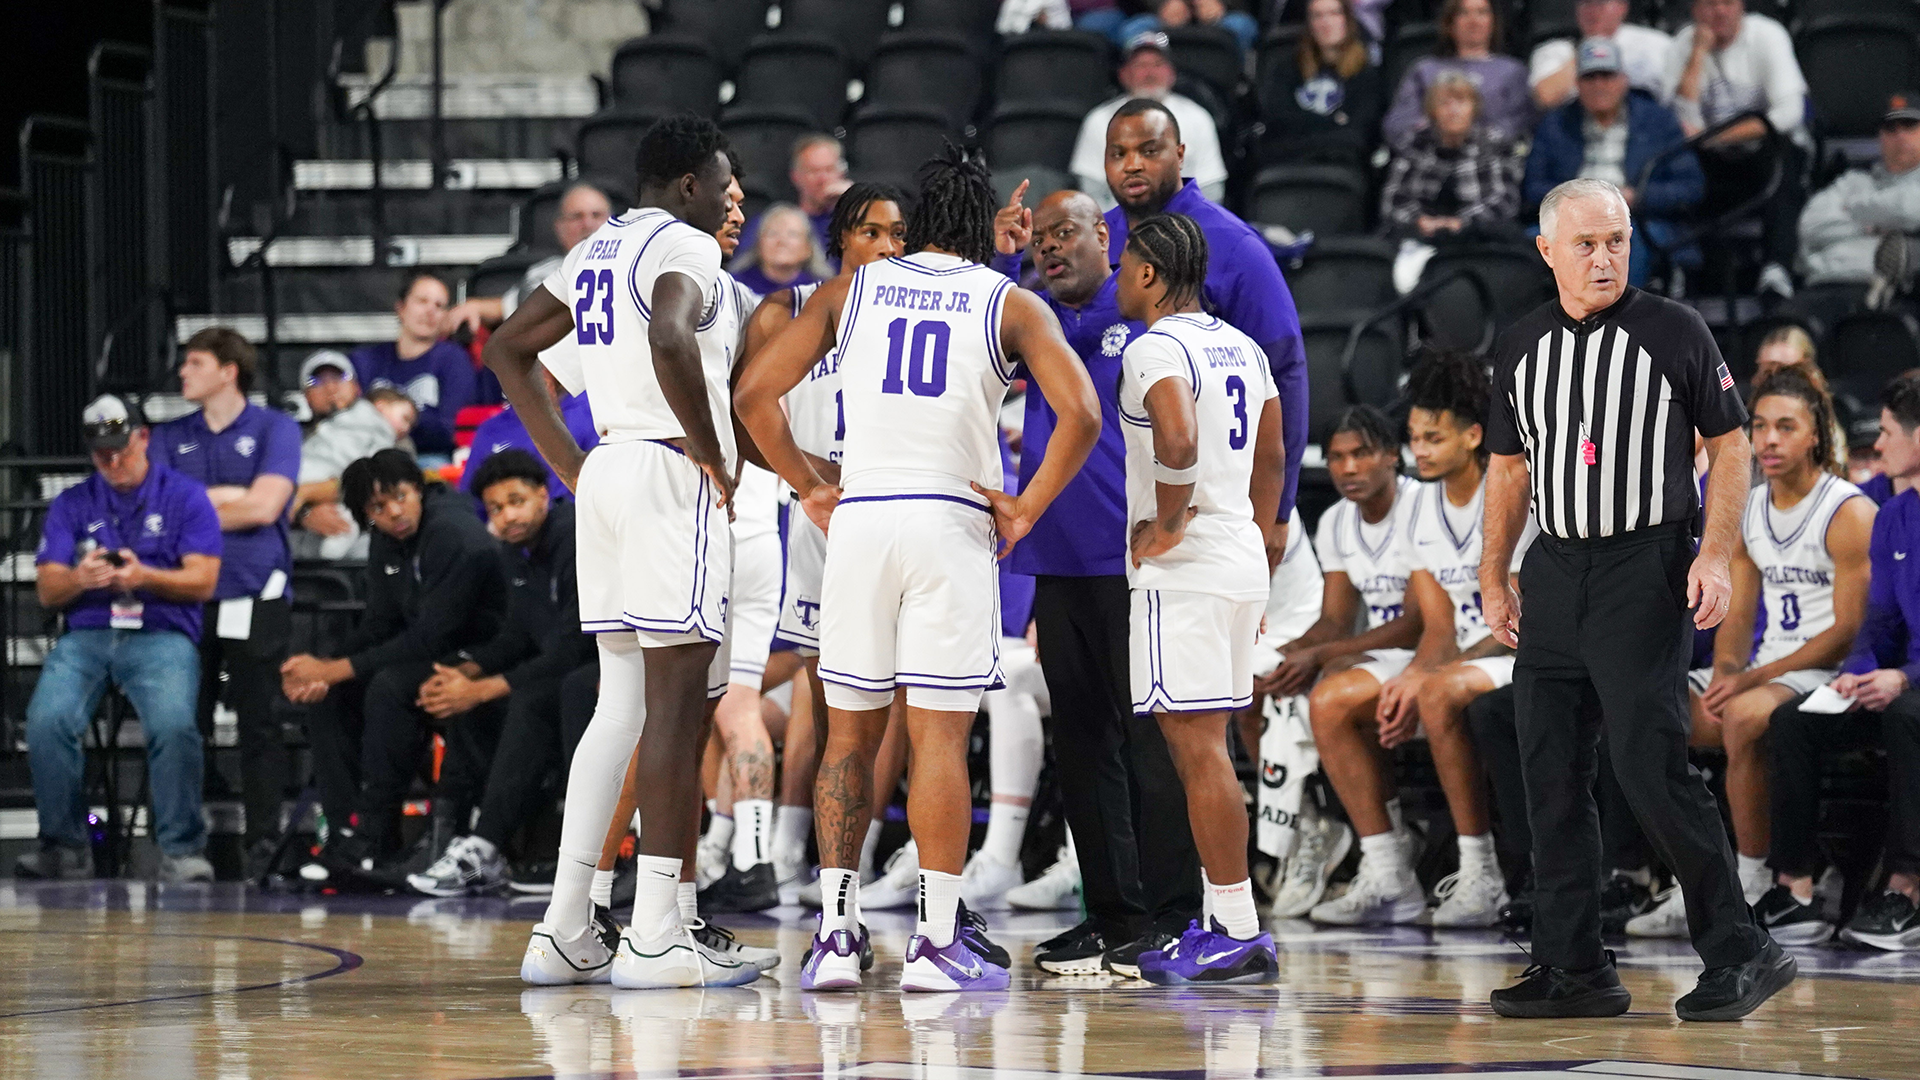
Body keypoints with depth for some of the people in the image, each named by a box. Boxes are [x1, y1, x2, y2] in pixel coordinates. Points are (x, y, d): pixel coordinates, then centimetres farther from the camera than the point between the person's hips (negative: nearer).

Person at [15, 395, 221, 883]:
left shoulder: (185, 497, 9)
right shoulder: (71, 505, 17)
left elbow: (203, 582, 0)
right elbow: (47, 591, 10)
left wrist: (144, 577, -18)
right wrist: (80, 578, -14)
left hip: (162, 635, -2)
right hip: (85, 636, 2)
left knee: (173, 724, -33)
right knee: (47, 720, -28)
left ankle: (182, 852, -22)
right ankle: (64, 847, -15)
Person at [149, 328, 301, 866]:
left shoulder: (275, 429, 5)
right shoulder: (170, 437, 16)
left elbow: (265, 507, -7)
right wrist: (235, 495, -2)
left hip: (254, 598, -3)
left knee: (259, 721, -3)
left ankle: (264, 837, 1)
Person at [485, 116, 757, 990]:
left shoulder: (597, 250, 19)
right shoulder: (684, 247, -8)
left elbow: (508, 348, 24)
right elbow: (668, 337, -29)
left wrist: (572, 468, 19)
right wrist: (714, 457, -18)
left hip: (609, 474, 9)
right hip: (673, 475, -9)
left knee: (620, 705, 12)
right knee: (679, 704, -8)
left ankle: (565, 932, 9)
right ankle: (655, 936, -10)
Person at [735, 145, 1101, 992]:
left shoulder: (851, 290, 10)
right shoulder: (1008, 303, 5)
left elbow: (752, 395, 5)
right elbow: (1081, 414, -9)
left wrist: (810, 490, 13)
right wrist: (1026, 509, 0)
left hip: (859, 517, 2)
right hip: (953, 520, -2)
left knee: (849, 732, 9)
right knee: (940, 734, -1)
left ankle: (837, 932, 5)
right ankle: (937, 939, -2)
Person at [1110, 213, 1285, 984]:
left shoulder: (1157, 348, -13)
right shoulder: (1240, 347, 16)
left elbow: (1178, 439, -30)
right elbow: (1271, 458, 23)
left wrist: (1166, 526, -18)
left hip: (1183, 571, -9)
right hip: (1240, 563, 9)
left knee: (1199, 749, -7)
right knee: (1201, 749, 15)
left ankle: (1239, 935, -8)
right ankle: (1221, 923, 17)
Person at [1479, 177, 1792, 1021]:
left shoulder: (1673, 334, -2)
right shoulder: (1520, 347, 11)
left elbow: (1730, 445, 0)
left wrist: (1715, 557, -11)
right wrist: (1493, 579, 15)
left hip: (1646, 571, -6)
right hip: (1553, 573, 6)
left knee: (1650, 766, -14)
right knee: (1550, 776, 4)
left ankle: (1739, 953, -6)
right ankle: (1572, 968, 10)